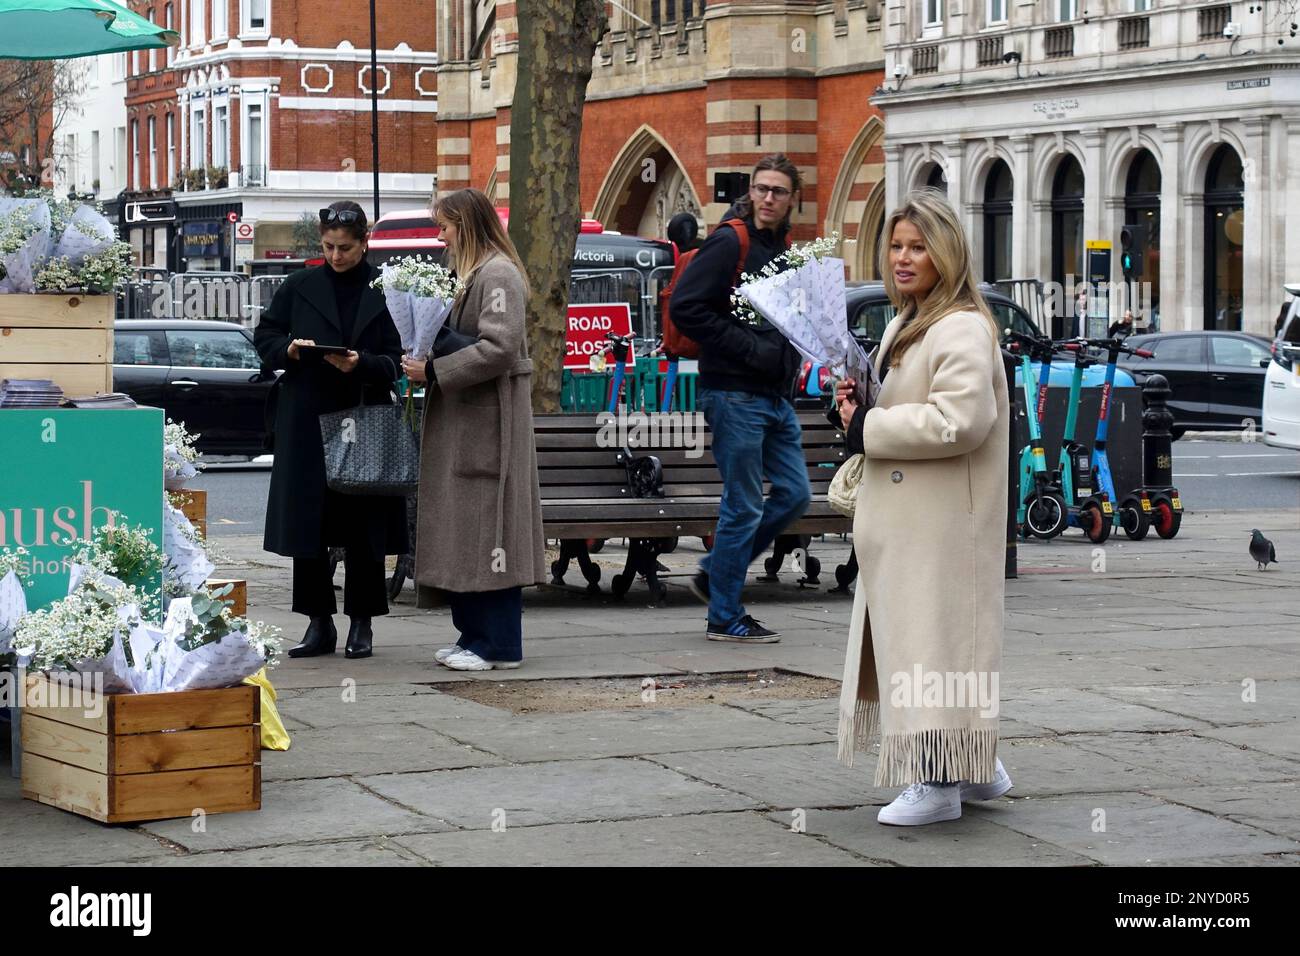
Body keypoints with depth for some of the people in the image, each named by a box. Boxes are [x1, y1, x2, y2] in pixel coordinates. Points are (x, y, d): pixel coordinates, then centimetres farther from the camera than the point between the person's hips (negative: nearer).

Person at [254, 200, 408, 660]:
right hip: (307, 423, 1)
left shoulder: (381, 293, 2)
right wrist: (288, 349, -10)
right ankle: (319, 623, 11)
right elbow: (264, 336, 11)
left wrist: (362, 364, -18)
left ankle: (361, 623, 12)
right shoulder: (299, 287, 6)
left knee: (363, 525, 1)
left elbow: (395, 363, 1)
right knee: (306, 523, 1)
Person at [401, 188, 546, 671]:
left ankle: (497, 644, -4)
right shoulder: (475, 273, 19)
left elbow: (498, 348, -21)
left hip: (489, 419, -10)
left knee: (486, 526, -8)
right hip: (463, 420, 10)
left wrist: (433, 371, -17)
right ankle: (474, 634, 14)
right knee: (463, 529, 10)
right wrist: (427, 365, 8)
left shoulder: (499, 275, -12)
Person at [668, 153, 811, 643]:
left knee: (795, 494, 10)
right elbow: (686, 306, -18)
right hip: (736, 395, -8)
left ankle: (714, 574, 23)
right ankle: (724, 617, 6)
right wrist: (748, 349, -19)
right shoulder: (729, 243, -10)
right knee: (743, 506, -4)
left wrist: (790, 356, 7)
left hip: (776, 396, 9)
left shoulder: (784, 249, 15)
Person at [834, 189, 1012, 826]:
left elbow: (958, 420, -26)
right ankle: (977, 768, 24)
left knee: (933, 640, -7)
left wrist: (869, 429, -17)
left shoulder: (962, 330, -15)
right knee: (907, 637, 14)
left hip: (942, 525, -10)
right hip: (902, 521, 10)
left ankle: (940, 784, -2)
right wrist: (860, 404, 7)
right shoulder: (905, 324, 17)